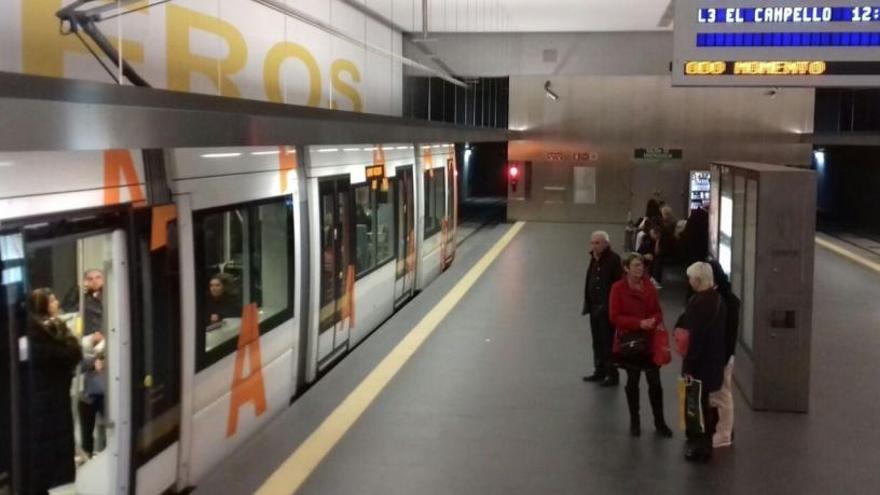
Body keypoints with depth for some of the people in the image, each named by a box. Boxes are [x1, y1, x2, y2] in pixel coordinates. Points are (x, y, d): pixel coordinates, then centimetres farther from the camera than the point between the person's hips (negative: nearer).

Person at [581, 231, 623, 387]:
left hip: (607, 308, -8)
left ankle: (612, 375, 8)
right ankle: (600, 371, 29)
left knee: (608, 342, -1)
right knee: (597, 341, 17)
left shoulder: (613, 260, -16)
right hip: (595, 306, 8)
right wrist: (588, 303, 8)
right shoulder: (594, 259, 10)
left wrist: (609, 306, -19)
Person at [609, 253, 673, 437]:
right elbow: (614, 317, -13)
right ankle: (634, 421, 25)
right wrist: (639, 323, -23)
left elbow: (658, 312, 6)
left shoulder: (649, 286, 0)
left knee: (655, 382, 2)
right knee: (633, 381, 11)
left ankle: (659, 422, 15)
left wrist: (654, 321, -18)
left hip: (649, 341, 2)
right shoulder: (618, 288, -11)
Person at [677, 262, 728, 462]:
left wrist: (688, 365, -18)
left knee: (696, 404, 3)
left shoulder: (699, 302, -23)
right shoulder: (718, 299, 5)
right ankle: (704, 443, 33)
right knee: (704, 404, 21)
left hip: (700, 363, -9)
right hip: (714, 361, 9)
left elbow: (695, 337, -23)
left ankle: (700, 447, 12)